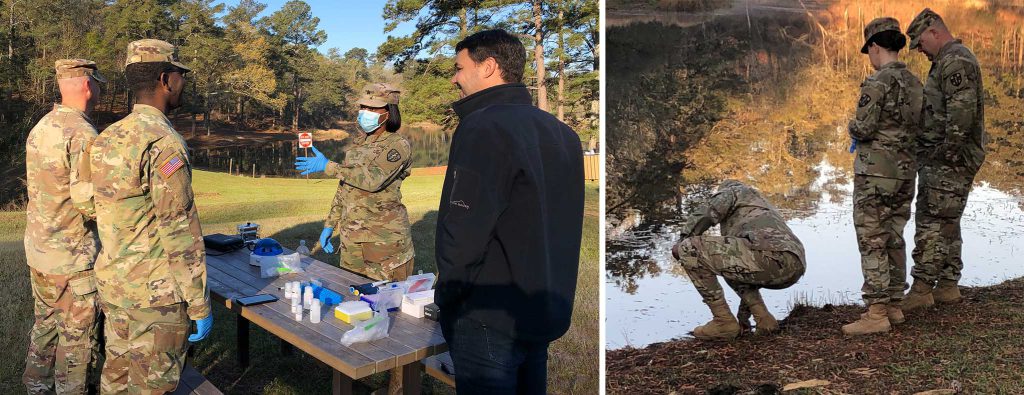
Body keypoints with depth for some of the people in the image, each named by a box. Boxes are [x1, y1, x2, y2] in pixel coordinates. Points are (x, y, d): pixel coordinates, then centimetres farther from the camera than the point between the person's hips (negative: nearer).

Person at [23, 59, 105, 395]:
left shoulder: (40, 128, 6)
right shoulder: (82, 134, -21)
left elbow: (42, 188, 14)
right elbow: (88, 202, -24)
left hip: (37, 248, 9)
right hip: (72, 254, -9)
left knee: (46, 322, 22)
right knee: (76, 334, 5)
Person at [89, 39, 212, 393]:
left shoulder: (107, 139, 6)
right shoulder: (164, 144, -20)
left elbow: (109, 214, 14)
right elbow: (181, 234, -21)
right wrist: (200, 305, -15)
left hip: (112, 284, 8)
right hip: (156, 293, -8)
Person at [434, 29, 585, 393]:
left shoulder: (484, 128, -17)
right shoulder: (561, 132, 9)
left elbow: (464, 229, -22)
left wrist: (446, 294, -8)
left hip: (490, 319, -8)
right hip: (546, 313, 8)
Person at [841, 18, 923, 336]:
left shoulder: (878, 83, -15)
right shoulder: (915, 84, 12)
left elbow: (862, 129, -18)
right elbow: (918, 129, 16)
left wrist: (852, 127, 4)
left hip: (876, 172, -8)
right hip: (905, 170, 8)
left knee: (872, 243, -5)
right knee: (894, 240, 14)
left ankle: (876, 315, -4)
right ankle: (893, 306, 19)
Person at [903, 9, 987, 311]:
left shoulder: (954, 61, -15)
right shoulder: (951, 61, 20)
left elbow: (962, 111, -25)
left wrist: (948, 153, -21)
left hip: (946, 161, -11)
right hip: (941, 158, 11)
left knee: (932, 224, -9)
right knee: (947, 224, 14)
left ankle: (921, 290, -7)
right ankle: (948, 287, 21)